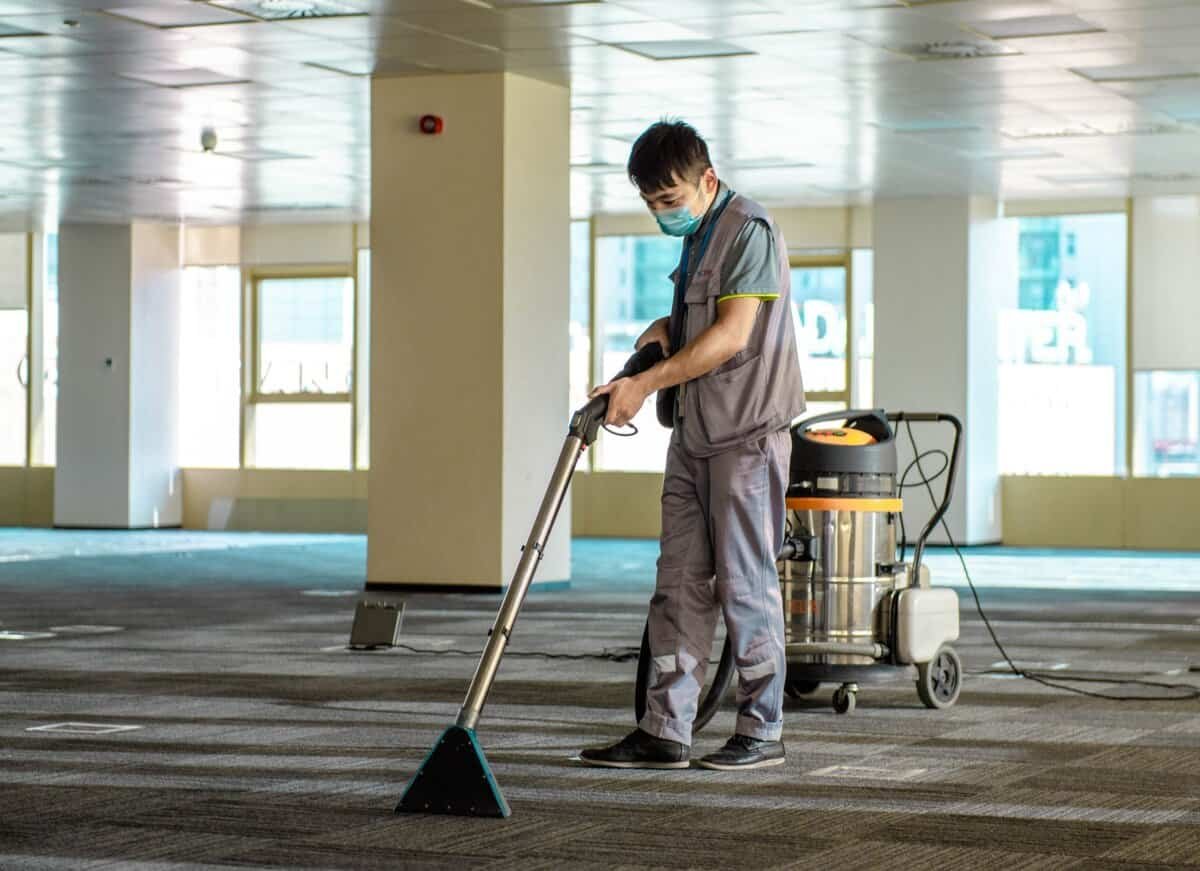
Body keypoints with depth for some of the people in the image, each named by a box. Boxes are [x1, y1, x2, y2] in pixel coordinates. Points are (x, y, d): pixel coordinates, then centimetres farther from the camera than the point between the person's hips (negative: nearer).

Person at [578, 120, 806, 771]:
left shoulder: (749, 231, -13)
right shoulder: (696, 237, 16)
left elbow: (732, 335, -20)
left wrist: (646, 384, -22)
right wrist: (663, 327, 8)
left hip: (745, 436, -9)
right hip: (693, 435, 9)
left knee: (745, 583, -3)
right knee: (680, 584, 5)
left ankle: (762, 732, 6)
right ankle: (664, 731, 6)